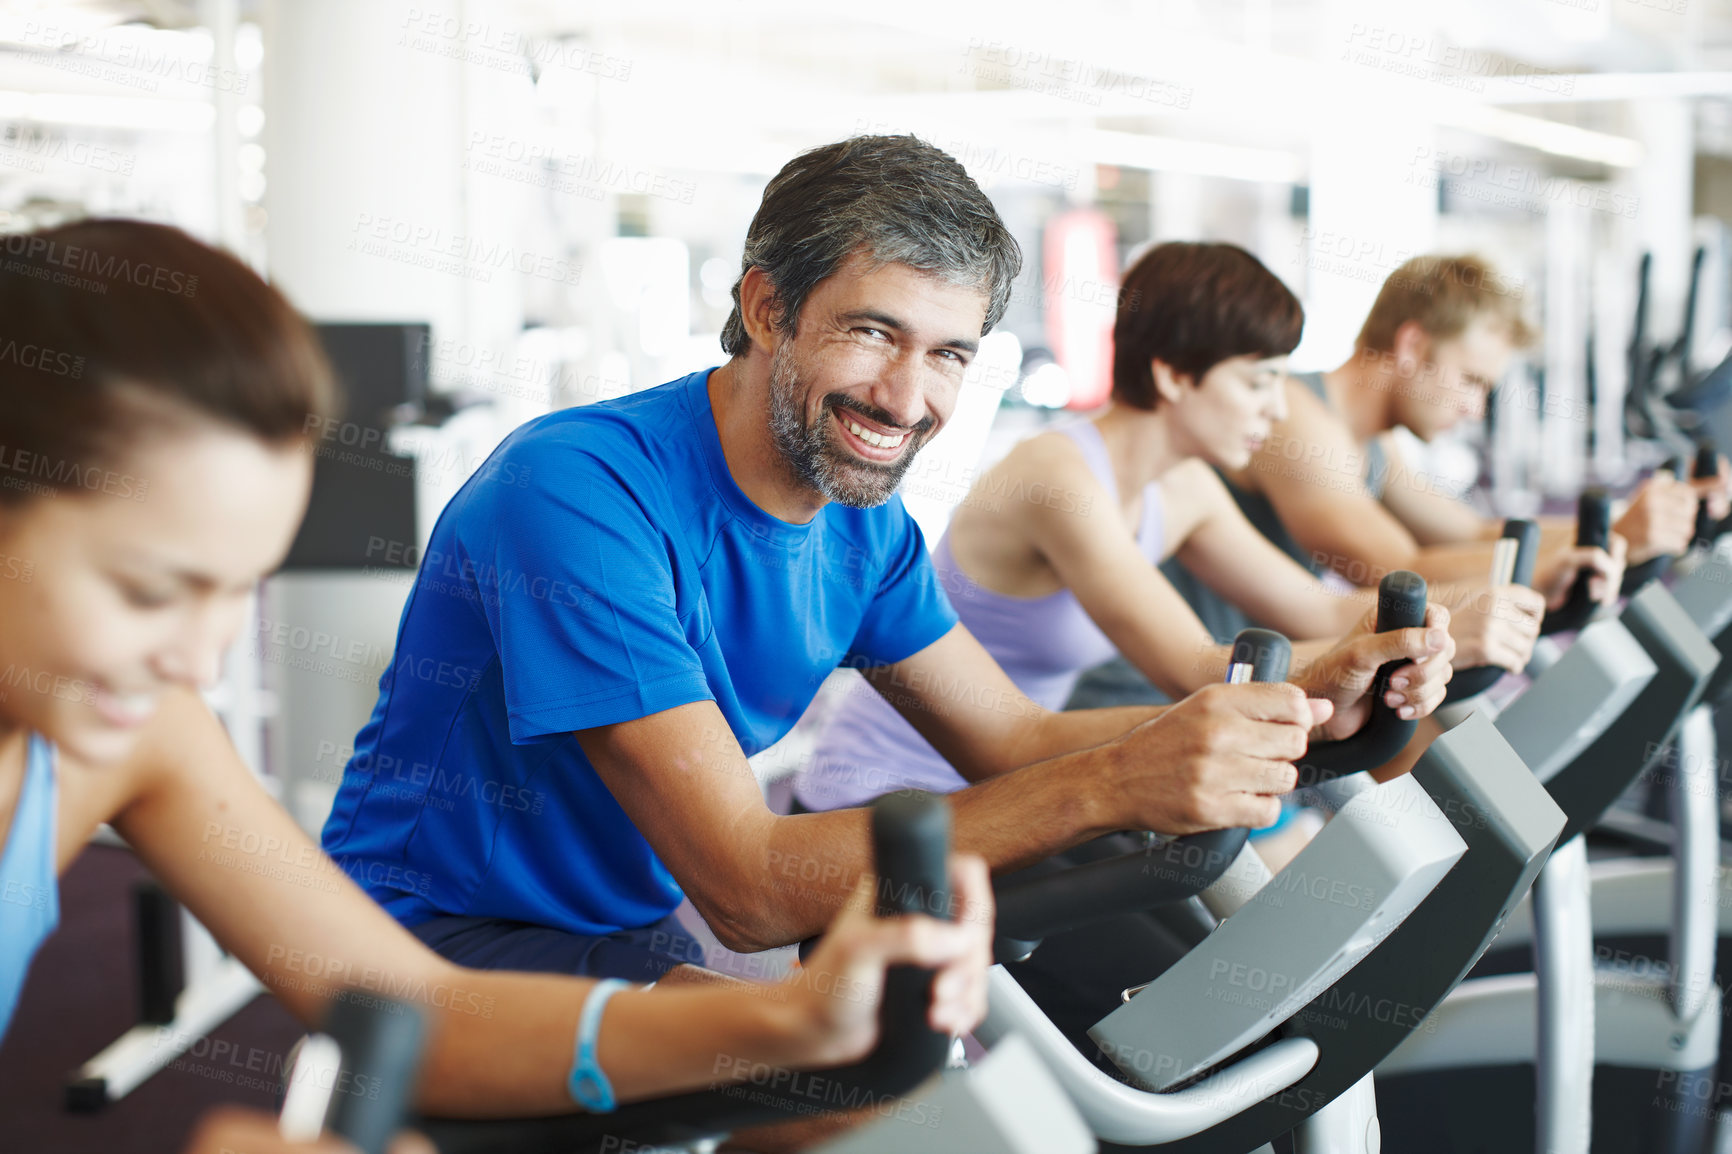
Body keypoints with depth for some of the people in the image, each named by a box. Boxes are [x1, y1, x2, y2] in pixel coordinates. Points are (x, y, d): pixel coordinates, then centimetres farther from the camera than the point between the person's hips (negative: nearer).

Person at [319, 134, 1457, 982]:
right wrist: (1115, 783, -38)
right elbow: (749, 886, -31)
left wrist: (1311, 706, -10)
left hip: (639, 936, 8)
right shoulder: (579, 494, -26)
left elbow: (1015, 739, 5)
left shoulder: (861, 521, 1)